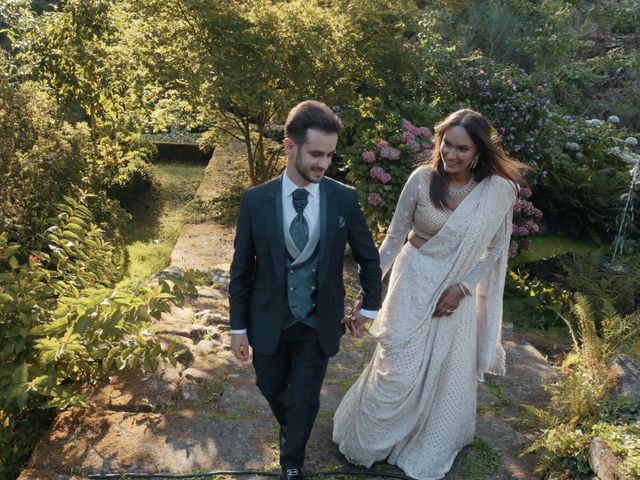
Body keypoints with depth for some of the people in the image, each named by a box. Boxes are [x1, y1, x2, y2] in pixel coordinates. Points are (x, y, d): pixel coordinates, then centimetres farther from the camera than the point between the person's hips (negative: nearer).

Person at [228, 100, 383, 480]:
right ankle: (287, 426, 58)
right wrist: (238, 326, -1)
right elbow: (241, 269, -5)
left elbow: (369, 257, 2)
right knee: (271, 387, 22)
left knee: (305, 399, 11)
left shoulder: (345, 198, -13)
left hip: (320, 323, 0)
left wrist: (370, 306, 9)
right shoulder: (255, 200, -13)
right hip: (269, 321, 1)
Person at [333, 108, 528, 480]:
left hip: (457, 292, 2)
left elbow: (495, 250, -2)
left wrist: (463, 287, -13)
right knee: (398, 369, 5)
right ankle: (368, 439, 33)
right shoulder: (422, 179, -16)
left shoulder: (499, 191, -14)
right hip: (413, 284, -1)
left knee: (448, 375, 15)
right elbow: (394, 238, -8)